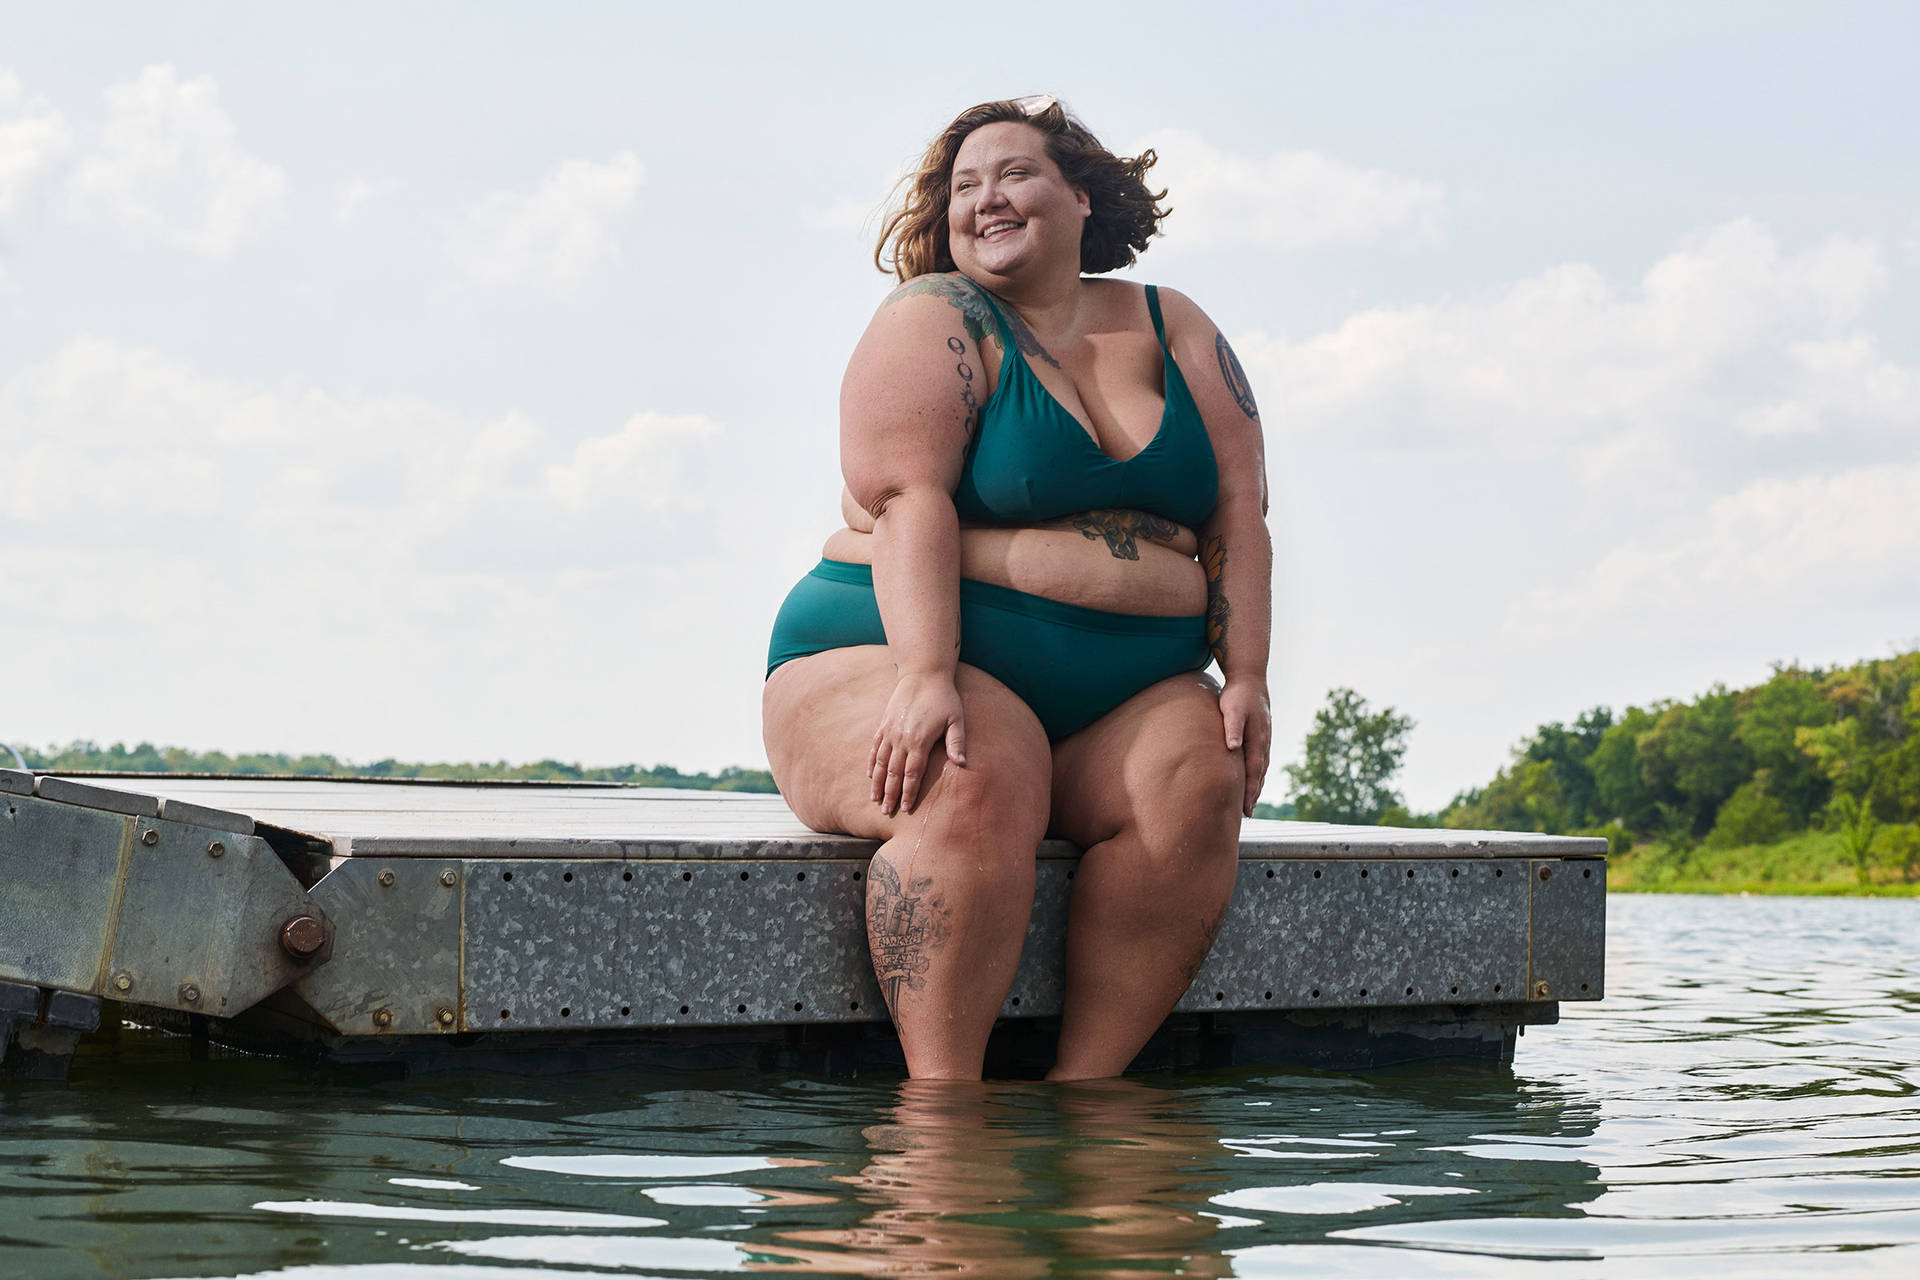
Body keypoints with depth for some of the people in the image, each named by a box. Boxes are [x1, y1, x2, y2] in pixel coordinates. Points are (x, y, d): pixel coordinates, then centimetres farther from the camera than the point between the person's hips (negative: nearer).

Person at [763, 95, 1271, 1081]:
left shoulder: (1175, 333, 15)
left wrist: (1245, 677, -3)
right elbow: (908, 501, -15)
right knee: (980, 784, -36)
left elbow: (1238, 509, 10)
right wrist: (925, 677, -28)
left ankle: (1086, 1085, -24)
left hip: (1123, 699, 4)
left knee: (1197, 781, -27)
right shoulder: (936, 320, 0)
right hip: (903, 660, -4)